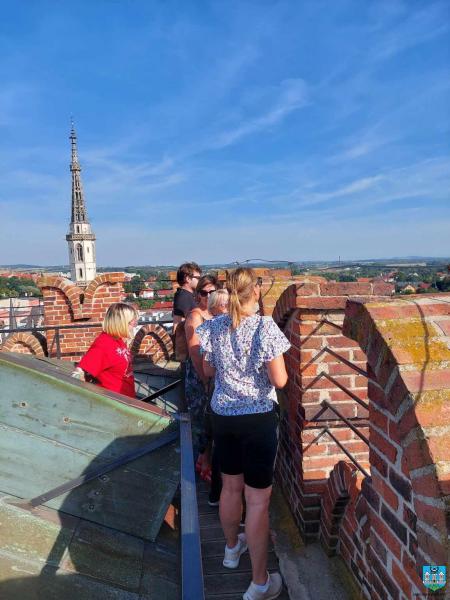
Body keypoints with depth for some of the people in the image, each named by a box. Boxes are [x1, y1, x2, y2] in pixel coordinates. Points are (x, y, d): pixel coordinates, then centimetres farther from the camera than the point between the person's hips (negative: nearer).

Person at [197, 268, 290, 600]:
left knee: (231, 487, 24)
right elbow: (280, 380, -16)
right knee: (258, 499, 7)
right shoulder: (265, 327, -17)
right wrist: (277, 365, 3)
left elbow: (208, 370, 8)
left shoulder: (214, 326, -3)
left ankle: (232, 548, 48)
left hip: (223, 416, 5)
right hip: (258, 420, -5)